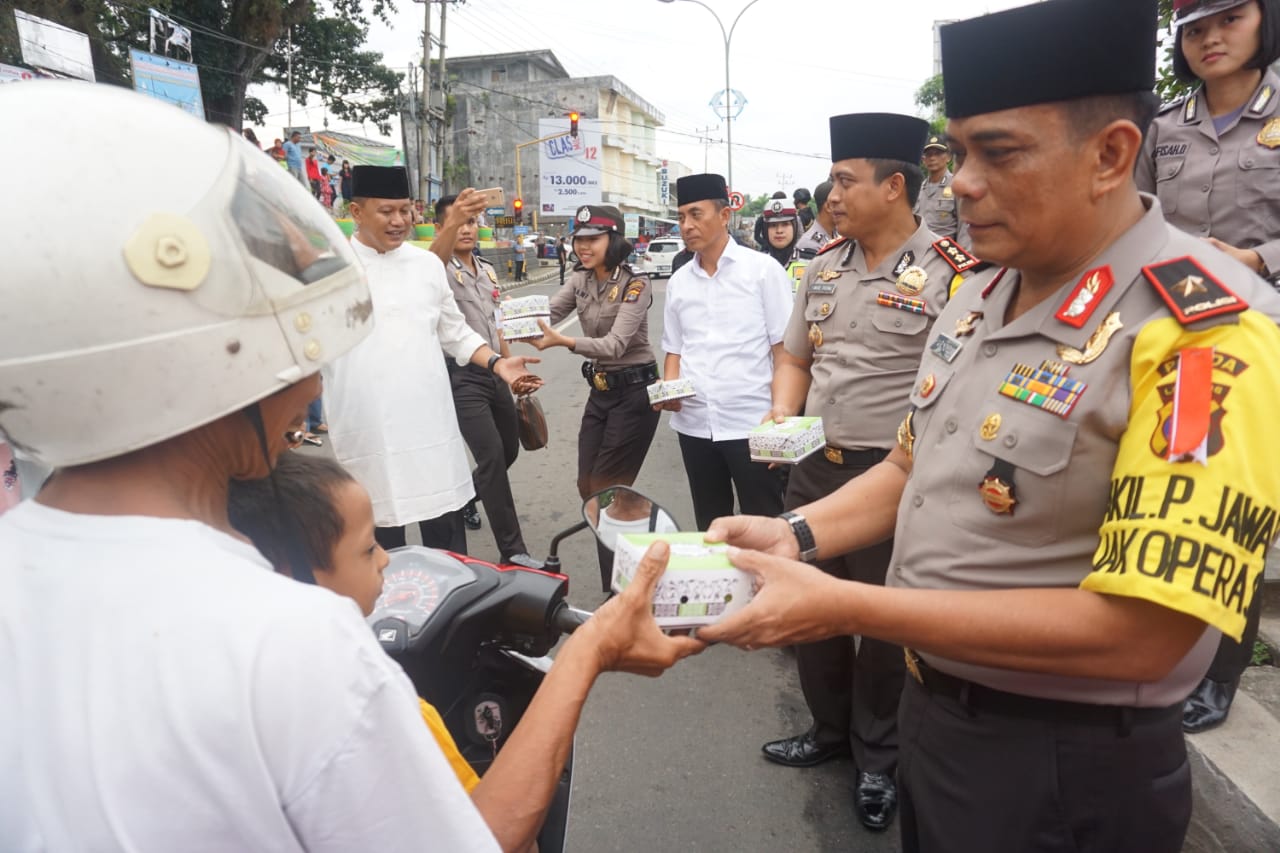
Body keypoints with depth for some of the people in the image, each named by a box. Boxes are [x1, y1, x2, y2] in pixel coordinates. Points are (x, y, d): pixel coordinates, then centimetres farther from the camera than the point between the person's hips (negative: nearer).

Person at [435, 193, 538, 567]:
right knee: (491, 456, -14)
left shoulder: (488, 271, 13)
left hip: (495, 374, 8)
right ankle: (512, 549, -6)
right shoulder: (441, 269, -9)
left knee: (509, 449, 18)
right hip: (463, 377, -8)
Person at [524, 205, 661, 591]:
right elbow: (547, 313, -5)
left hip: (634, 391, -7)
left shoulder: (635, 285, -16)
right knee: (588, 486, 8)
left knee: (607, 488, -4)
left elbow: (615, 344, -27)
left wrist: (562, 341, -42)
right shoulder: (579, 280, 6)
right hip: (599, 391, 7)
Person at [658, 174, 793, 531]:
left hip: (751, 421, -4)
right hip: (694, 423, 5)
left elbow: (784, 347, -4)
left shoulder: (762, 269, -4)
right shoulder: (678, 281, 10)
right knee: (710, 526, 17)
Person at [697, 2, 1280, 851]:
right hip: (931, 705, 7)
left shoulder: (1208, 332, -24)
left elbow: (1138, 634, -27)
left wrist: (844, 608, -27)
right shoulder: (977, 298, 1)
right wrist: (796, 535, -6)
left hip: (1063, 769, -7)